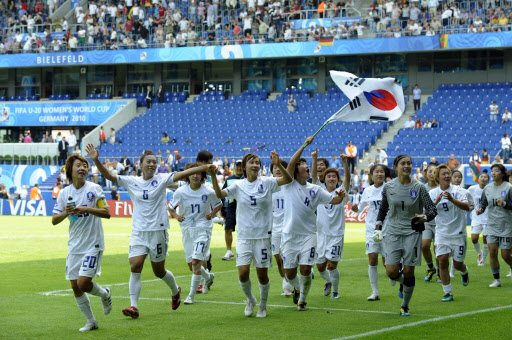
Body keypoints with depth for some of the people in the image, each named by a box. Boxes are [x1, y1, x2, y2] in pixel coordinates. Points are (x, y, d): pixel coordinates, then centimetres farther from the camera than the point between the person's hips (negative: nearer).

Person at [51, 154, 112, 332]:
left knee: (83, 283, -15)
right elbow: (54, 220, 5)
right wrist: (66, 213, -14)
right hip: (74, 246, 5)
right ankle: (91, 321, 21)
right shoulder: (65, 193, 4)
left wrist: (87, 209, -25)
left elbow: (107, 213, -13)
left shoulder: (94, 189, -7)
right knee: (75, 286, 4)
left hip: (93, 245, -5)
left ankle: (104, 294, 19)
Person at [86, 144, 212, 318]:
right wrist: (96, 160, -18)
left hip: (158, 230, -2)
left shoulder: (161, 180, -2)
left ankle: (175, 290, 38)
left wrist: (207, 167, -18)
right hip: (138, 232, 2)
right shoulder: (131, 182, 3)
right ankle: (134, 306, -14)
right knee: (135, 267, -13)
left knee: (159, 271, 7)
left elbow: (184, 173, -10)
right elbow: (109, 176, -3)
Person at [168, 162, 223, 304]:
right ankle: (208, 277, 43)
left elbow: (219, 204, 12)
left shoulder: (209, 192, -7)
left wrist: (212, 214, -6)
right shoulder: (180, 192, -5)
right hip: (186, 229, 3)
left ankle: (191, 295, -5)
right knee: (191, 265, 9)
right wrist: (176, 216, -10)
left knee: (196, 262, -16)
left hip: (203, 228, -3)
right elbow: (170, 207, 9)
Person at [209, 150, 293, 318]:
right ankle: (250, 300, 19)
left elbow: (288, 179, -13)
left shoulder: (266, 183, -1)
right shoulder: (238, 186, 3)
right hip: (244, 236, 1)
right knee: (243, 273, -9)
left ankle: (263, 304, 26)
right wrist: (213, 176, -22)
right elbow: (220, 194, -8)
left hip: (263, 235, -1)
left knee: (262, 274, 3)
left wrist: (278, 165, -29)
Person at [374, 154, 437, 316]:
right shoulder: (388, 187, 1)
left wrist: (424, 217, -28)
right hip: (393, 233, 1)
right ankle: (401, 281, 28)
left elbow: (432, 210, -6)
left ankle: (405, 306, 17)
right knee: (391, 272, -10)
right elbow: (383, 209, 16)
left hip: (412, 233, -1)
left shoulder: (419, 187, -4)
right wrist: (378, 227, 7)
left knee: (409, 272, -3)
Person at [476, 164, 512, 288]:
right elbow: (484, 202, 17)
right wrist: (481, 209, -4)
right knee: (492, 252, -5)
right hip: (492, 225, 4)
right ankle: (496, 280, 5)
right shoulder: (487, 188, 5)